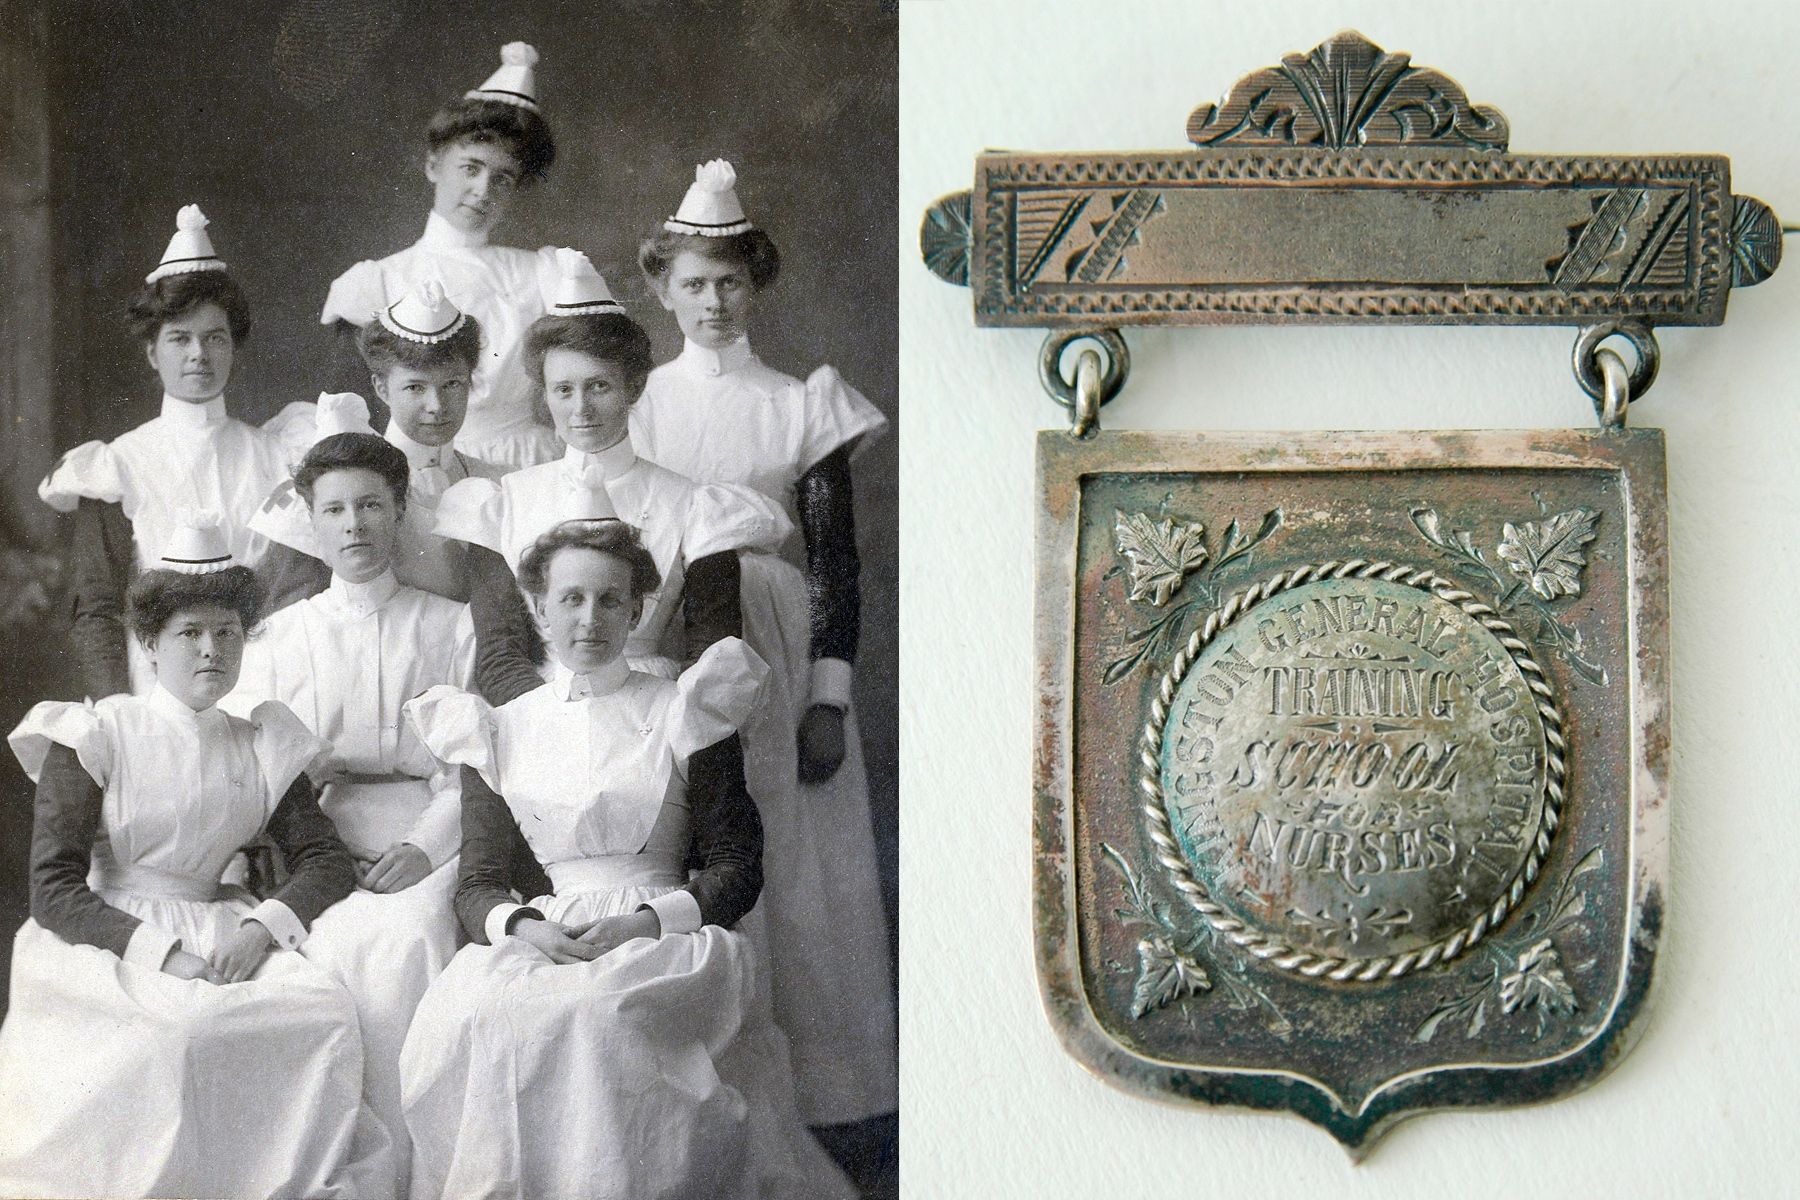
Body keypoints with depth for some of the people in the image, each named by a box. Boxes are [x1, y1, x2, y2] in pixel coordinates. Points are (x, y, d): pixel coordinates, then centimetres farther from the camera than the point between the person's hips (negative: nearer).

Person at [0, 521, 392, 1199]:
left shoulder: (261, 748, 14)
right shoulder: (97, 735, 1)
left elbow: (325, 860, 9)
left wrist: (261, 927, -12)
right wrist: (162, 952, -19)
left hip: (222, 934, 4)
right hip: (107, 941, -3)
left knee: (327, 1012, -26)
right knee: (185, 1030, -35)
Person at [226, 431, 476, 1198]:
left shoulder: (453, 628, 14)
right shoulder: (277, 637, 19)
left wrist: (423, 846, -10)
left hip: (422, 849, -1)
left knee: (408, 932, -30)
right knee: (334, 941, -29)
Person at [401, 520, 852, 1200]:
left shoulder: (686, 712, 9)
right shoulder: (501, 730, 16)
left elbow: (737, 867, 5)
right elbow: (478, 883, 13)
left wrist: (647, 921, -12)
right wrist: (523, 927, -10)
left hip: (665, 938, -2)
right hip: (543, 938, 2)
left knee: (599, 1017, -36)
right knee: (463, 1019, -30)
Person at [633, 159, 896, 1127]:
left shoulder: (803, 405, 5)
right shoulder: (635, 408, 8)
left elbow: (835, 559, 3)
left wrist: (829, 698, -4)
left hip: (772, 660, 0)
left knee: (787, 875, 0)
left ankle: (793, 1083, 12)